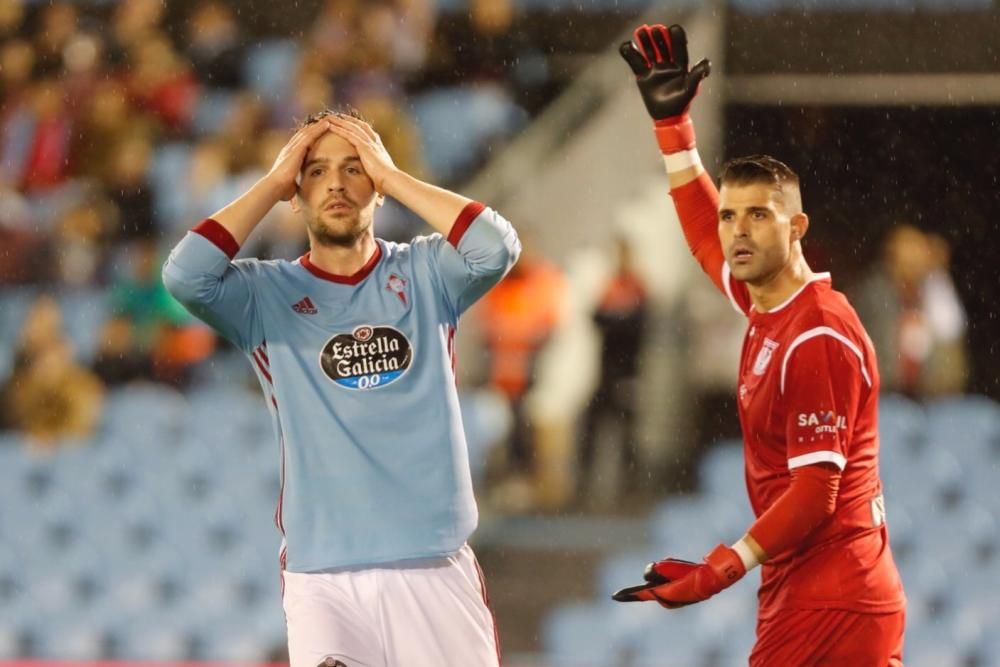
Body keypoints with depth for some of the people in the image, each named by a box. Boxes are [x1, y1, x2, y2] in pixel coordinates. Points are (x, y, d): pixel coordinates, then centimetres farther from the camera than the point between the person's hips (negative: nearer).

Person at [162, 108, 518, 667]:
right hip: (323, 577, -1)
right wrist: (273, 182, -5)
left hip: (437, 567, 1)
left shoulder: (423, 275, 7)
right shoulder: (266, 296, 4)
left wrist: (390, 174, -5)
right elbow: (185, 275, -14)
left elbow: (496, 247, -11)